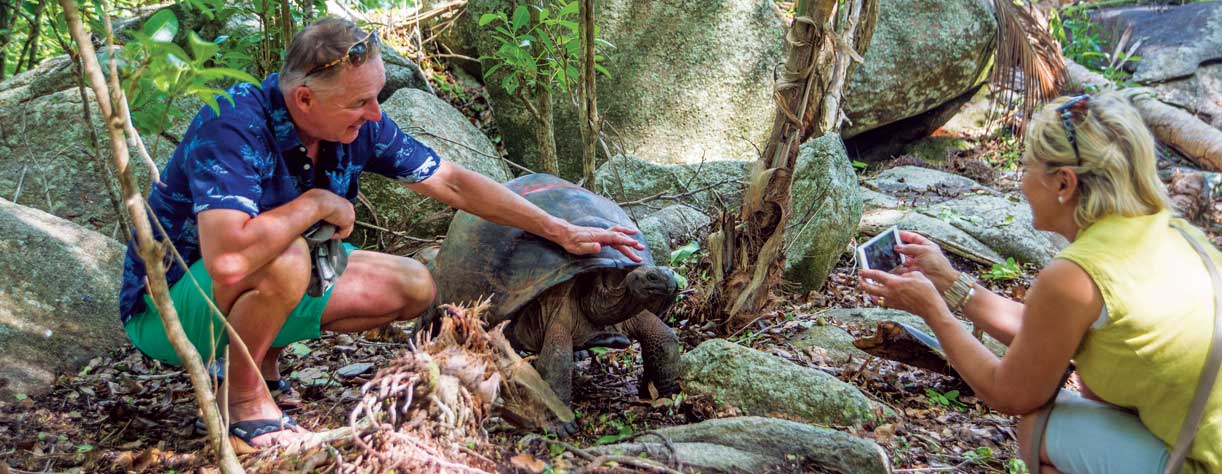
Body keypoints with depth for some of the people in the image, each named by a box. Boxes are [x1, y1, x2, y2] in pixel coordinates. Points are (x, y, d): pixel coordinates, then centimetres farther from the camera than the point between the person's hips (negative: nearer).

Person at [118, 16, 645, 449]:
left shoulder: (359, 125, -12)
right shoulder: (233, 127, -33)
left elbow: (453, 183, -2)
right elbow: (228, 259, -47)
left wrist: (563, 233, -3)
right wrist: (317, 203, -31)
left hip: (265, 290, 7)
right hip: (169, 303, -7)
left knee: (413, 287, -2)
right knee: (284, 258, -38)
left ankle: (258, 350, 9)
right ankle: (243, 396, -11)